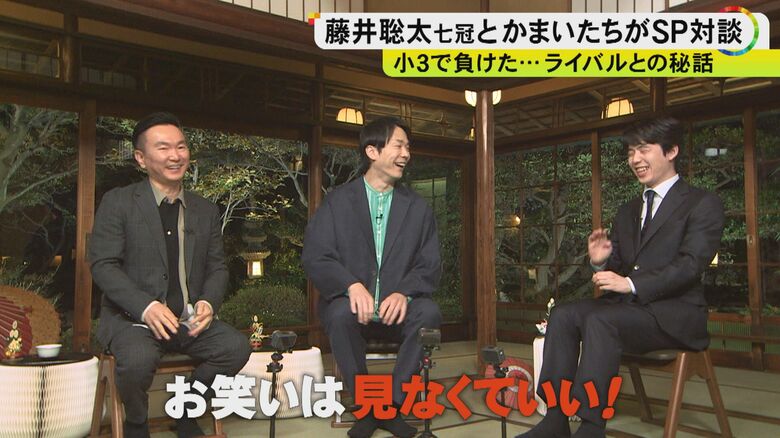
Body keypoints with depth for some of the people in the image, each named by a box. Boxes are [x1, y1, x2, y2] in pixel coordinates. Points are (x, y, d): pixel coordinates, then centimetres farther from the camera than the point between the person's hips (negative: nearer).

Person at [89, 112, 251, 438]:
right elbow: (102, 265, -7)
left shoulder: (206, 211, 13)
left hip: (189, 319, 4)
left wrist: (208, 302, -10)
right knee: (138, 359, -34)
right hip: (131, 317, -4)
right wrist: (146, 307, -22)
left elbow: (217, 268, 13)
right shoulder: (117, 203, 0)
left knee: (237, 347, -20)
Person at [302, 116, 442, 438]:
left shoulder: (418, 208, 12)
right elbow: (315, 257, -5)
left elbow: (430, 265, 4)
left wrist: (404, 293, -18)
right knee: (341, 314, -34)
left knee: (429, 313, -29)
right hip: (351, 300, -1)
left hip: (398, 305, 2)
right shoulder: (337, 202, 5)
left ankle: (392, 404, -14)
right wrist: (352, 285, -25)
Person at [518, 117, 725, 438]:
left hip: (674, 314, -6)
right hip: (627, 305, 7)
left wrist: (631, 284, -23)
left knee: (600, 320, -33)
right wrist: (601, 261, -5)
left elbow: (691, 264, -13)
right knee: (563, 314, -20)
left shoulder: (703, 204, 1)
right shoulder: (628, 211, 22)